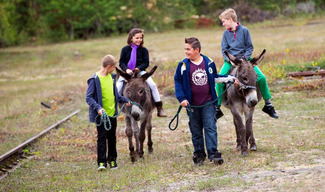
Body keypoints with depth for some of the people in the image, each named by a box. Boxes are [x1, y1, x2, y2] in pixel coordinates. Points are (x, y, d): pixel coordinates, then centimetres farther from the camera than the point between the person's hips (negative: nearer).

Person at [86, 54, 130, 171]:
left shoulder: (112, 77, 8)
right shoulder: (95, 79, -13)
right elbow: (88, 97, -15)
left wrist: (125, 100, 28)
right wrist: (98, 108, -28)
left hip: (112, 113, 6)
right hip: (101, 114, -6)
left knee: (112, 138, 12)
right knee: (102, 137, -7)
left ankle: (112, 160, 22)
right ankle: (102, 162, -4)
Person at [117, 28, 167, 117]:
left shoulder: (144, 50, 5)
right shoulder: (125, 49, 5)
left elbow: (146, 63, 1)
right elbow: (121, 62, 2)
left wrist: (139, 68, -18)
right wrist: (126, 69, -17)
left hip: (140, 71, 0)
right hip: (127, 72, 0)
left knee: (153, 85, -17)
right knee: (118, 86, -18)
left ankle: (159, 108, -12)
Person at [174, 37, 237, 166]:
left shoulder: (209, 63, 1)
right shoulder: (183, 65, -3)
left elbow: (215, 78, 17)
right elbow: (178, 82, 1)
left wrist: (230, 78, 12)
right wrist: (182, 98, -9)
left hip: (208, 103, 0)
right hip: (192, 105, 0)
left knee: (210, 128, -7)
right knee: (196, 131, 8)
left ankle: (213, 154, -7)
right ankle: (199, 155, 19)